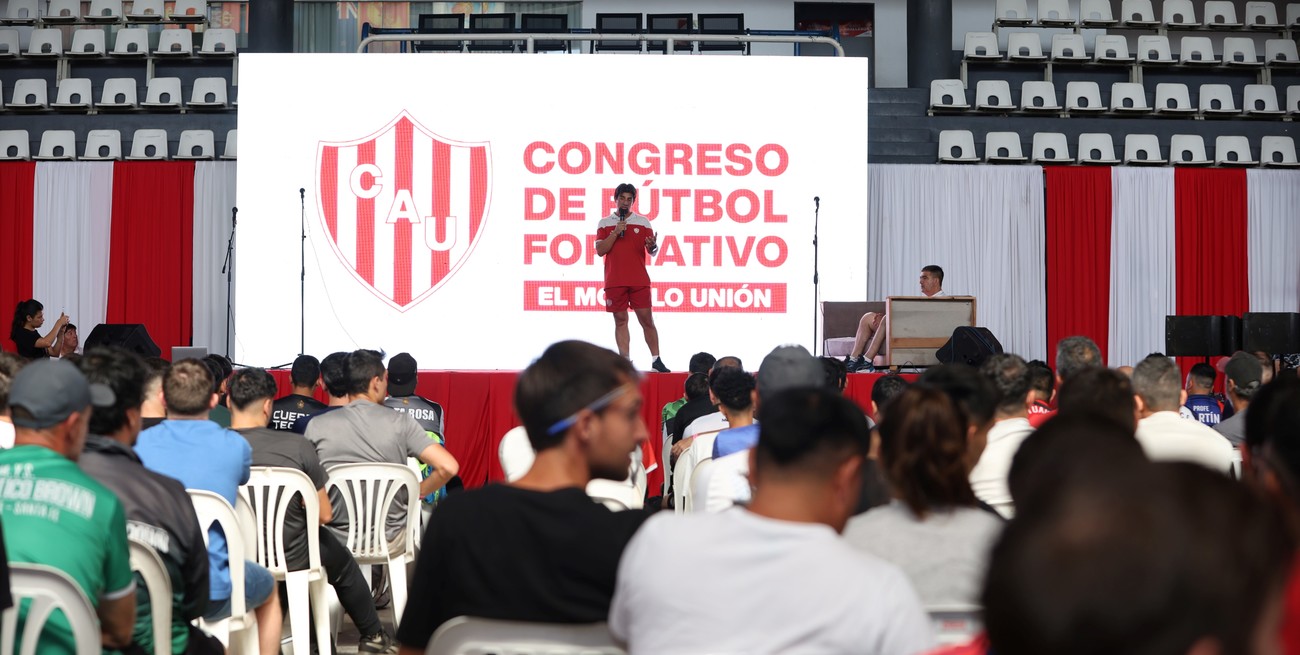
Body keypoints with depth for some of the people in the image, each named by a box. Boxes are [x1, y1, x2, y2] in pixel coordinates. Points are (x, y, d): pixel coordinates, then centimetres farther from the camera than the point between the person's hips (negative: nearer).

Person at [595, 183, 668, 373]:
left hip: (639, 280, 0)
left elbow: (652, 251, 5)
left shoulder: (643, 222, 7)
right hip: (614, 281, 0)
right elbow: (600, 250, -1)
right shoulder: (605, 223, 8)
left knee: (647, 320, -1)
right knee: (620, 320, 2)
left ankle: (656, 360, 3)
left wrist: (652, 246, -19)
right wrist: (616, 232, -11)